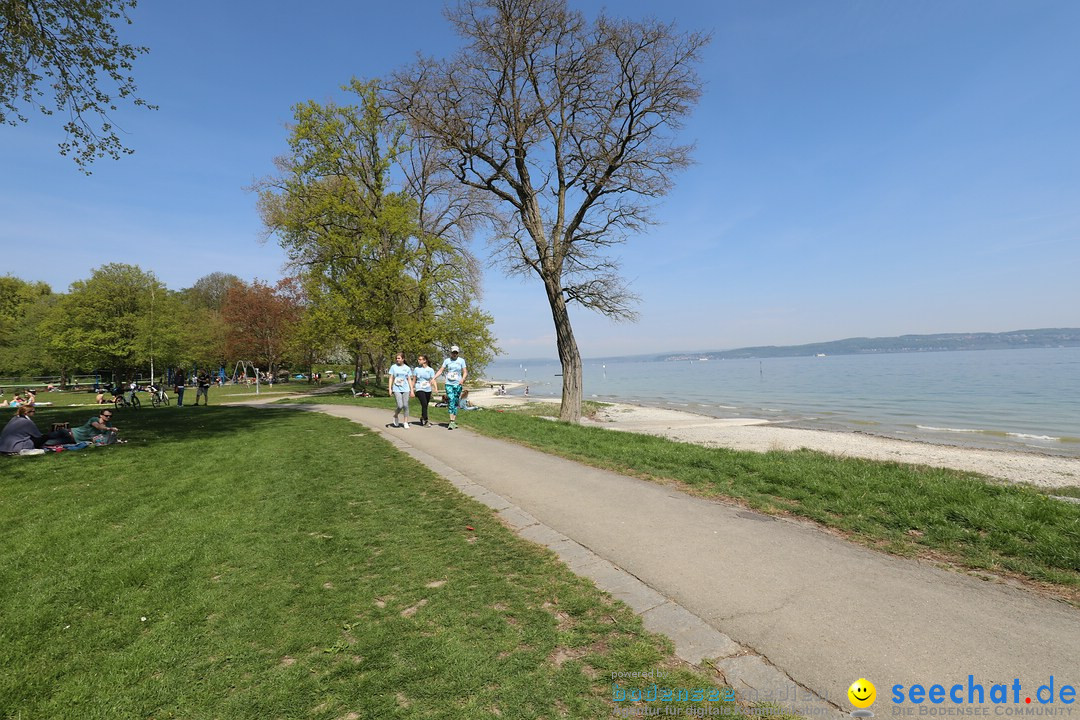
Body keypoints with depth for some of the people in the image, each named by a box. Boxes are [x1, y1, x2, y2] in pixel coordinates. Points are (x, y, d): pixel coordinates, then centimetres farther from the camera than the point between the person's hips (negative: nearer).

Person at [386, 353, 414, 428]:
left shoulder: (407, 368, 7)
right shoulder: (393, 367, 5)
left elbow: (409, 380, 10)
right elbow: (391, 378, 7)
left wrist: (411, 390, 5)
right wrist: (390, 388, 0)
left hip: (405, 389, 1)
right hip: (397, 389, -1)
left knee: (405, 406, -2)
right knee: (400, 406, -12)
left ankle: (406, 423, 6)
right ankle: (395, 416, 19)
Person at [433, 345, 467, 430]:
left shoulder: (461, 360, 6)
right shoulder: (447, 360, 8)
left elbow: (465, 372, 3)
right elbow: (440, 370, 8)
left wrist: (463, 379, -16)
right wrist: (433, 378, -3)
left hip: (457, 384, 1)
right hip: (449, 384, -1)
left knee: (455, 403, 5)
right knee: (451, 400, -16)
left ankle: (454, 421, 13)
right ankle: (452, 421, -21)